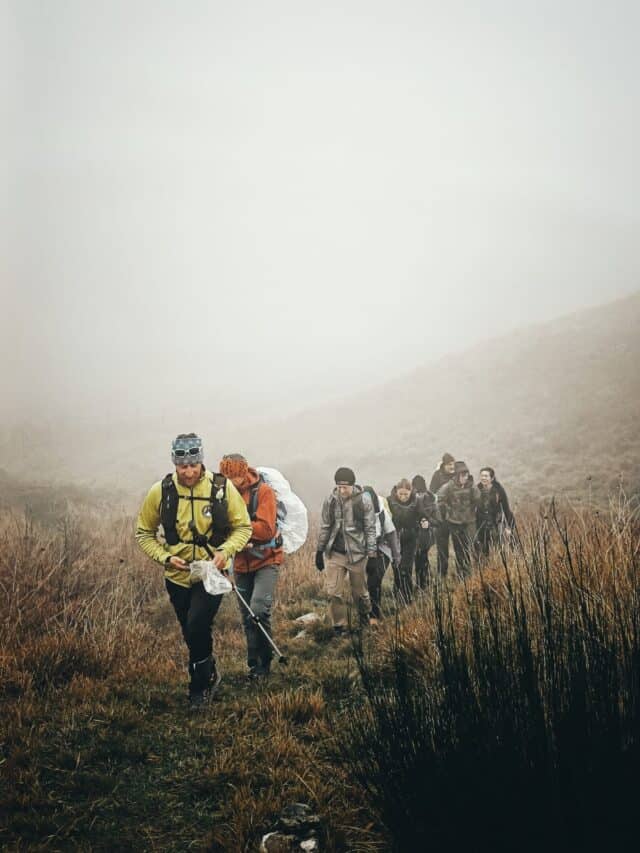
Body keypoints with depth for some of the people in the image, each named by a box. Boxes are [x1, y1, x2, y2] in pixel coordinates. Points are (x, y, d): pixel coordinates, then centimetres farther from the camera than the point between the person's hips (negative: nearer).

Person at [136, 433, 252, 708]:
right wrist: (166, 557, -15)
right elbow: (144, 533, 1)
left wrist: (225, 551, -19)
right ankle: (209, 673, 43)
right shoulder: (160, 491, -10)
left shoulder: (222, 487, -12)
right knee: (192, 634, 16)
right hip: (178, 576, 3)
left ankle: (200, 685, 5)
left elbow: (243, 527, -2)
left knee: (197, 627, -19)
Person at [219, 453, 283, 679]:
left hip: (266, 560, -5)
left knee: (259, 610, -20)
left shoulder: (263, 492, -12)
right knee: (247, 617, 11)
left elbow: (266, 529, -20)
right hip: (241, 564, 5)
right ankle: (254, 665, 24)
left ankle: (263, 662, -3)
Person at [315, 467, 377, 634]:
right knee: (333, 592, -2)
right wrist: (319, 551, 9)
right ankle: (339, 625, 13)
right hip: (334, 553, 2)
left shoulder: (364, 500, -8)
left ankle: (365, 613, 41)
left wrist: (371, 552, -8)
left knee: (359, 590, 12)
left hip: (356, 553, -2)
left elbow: (370, 528, -4)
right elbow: (325, 527, 8)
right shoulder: (330, 500, 0)